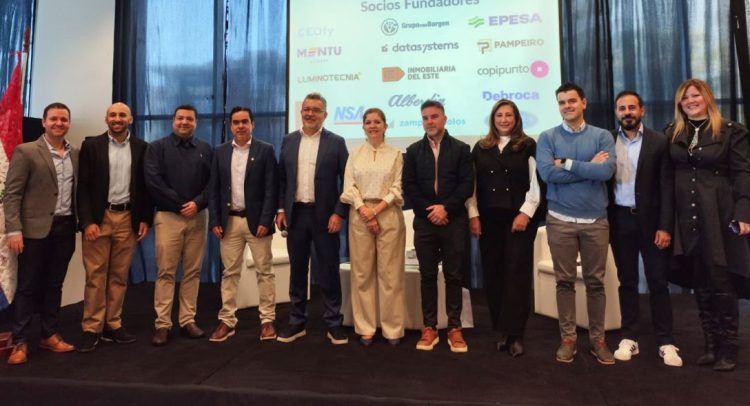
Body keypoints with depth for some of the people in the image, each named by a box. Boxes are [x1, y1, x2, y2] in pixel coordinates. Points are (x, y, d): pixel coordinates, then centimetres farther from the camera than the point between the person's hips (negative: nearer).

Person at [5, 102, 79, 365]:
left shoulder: (76, 154, 10)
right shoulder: (26, 152, -4)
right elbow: (11, 194, -7)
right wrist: (14, 230, -14)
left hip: (65, 228, 4)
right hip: (36, 229, -4)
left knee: (54, 285, 13)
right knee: (28, 286, 4)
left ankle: (50, 335, 23)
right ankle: (20, 342, 14)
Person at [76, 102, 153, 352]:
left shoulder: (141, 148, 6)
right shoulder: (92, 145, 1)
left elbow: (145, 186, 7)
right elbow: (83, 187, -2)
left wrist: (145, 219, 1)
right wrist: (87, 221, -11)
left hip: (128, 218, 2)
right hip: (98, 218, -2)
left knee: (120, 275, 8)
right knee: (95, 275, 1)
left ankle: (112, 326, 17)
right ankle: (91, 329, 10)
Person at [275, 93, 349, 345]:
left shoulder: (336, 142, -1)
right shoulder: (288, 141, 9)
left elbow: (346, 182, -3)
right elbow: (281, 178, 10)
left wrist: (339, 213, -11)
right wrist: (280, 210, 2)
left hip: (325, 215, -3)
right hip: (295, 214, 3)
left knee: (328, 271, 3)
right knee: (297, 270, 10)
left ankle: (333, 323, 14)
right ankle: (297, 321, 22)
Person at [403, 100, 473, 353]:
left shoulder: (461, 149, 5)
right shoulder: (413, 151, 10)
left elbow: (467, 185, -3)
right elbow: (409, 186, 3)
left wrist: (446, 208, -13)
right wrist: (429, 210, -9)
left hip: (454, 221, -1)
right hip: (424, 221, 2)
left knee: (453, 276, 4)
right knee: (427, 276, 5)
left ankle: (455, 328, 13)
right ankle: (429, 328, 14)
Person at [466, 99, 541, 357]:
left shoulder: (528, 146, 3)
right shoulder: (481, 148, 11)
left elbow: (536, 184, -2)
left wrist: (525, 213, -11)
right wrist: (473, 215, 0)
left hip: (519, 218, -3)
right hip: (488, 219, 3)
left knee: (516, 274, -3)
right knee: (493, 274, 5)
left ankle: (513, 333, 2)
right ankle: (500, 329, 15)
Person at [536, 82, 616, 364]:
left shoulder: (602, 136, 5)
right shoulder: (548, 137, 3)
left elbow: (607, 171, -12)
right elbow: (546, 173, -13)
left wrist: (567, 164, -11)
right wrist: (589, 167, -9)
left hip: (596, 219, 1)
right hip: (560, 220, 0)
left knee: (595, 281, 8)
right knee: (565, 281, 6)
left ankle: (598, 338, 21)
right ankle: (567, 338, 17)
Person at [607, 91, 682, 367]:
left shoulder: (659, 141, 1)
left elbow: (667, 187, -3)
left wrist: (665, 226, -10)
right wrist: (604, 222, -3)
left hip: (650, 220, -1)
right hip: (620, 220, 1)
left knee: (658, 283, 3)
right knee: (627, 281, 9)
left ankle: (666, 342, 13)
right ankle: (629, 338, 18)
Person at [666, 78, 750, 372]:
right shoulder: (673, 133, 10)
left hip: (719, 215, -3)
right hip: (687, 217, 4)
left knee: (722, 283, -1)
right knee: (701, 284, 9)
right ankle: (711, 344, 20)